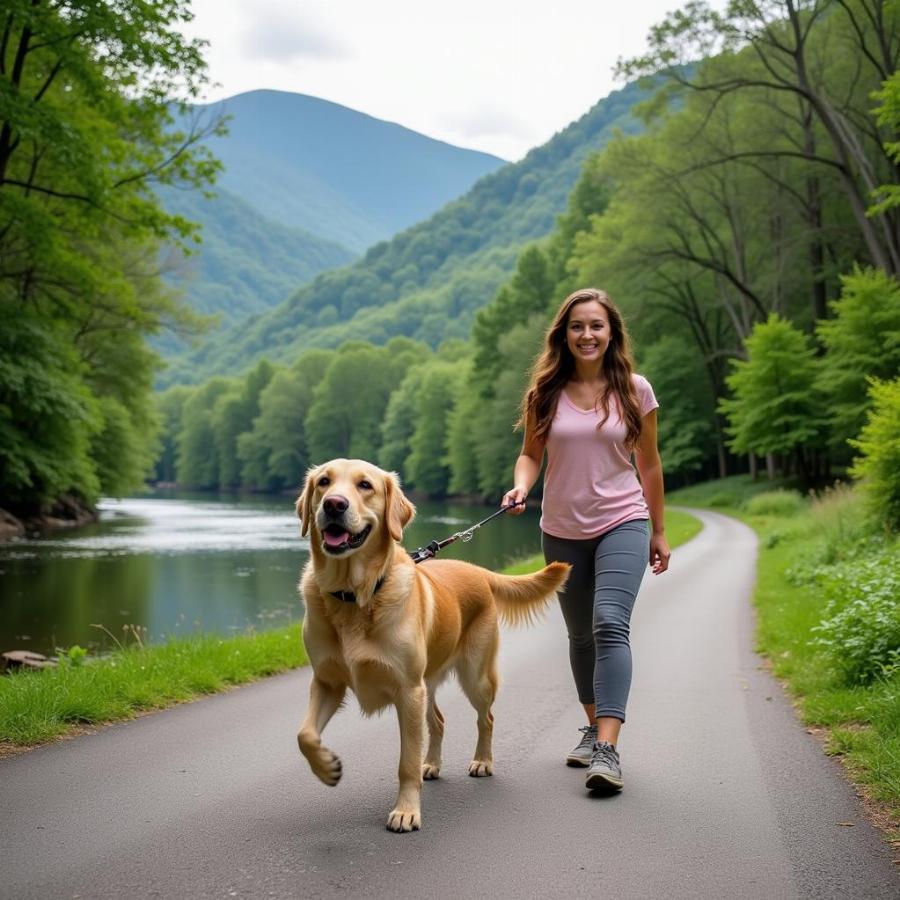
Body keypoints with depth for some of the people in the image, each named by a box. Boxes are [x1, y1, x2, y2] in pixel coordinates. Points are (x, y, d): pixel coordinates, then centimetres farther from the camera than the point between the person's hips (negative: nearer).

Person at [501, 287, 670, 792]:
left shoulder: (635, 390, -3)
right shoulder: (546, 392, -2)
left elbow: (649, 464, 5)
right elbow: (531, 453, 7)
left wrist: (659, 532, 10)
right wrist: (521, 485, -16)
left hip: (622, 524, -3)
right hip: (562, 532, 3)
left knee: (610, 625, -21)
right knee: (581, 636, 14)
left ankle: (608, 748, -25)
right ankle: (595, 727, 32)